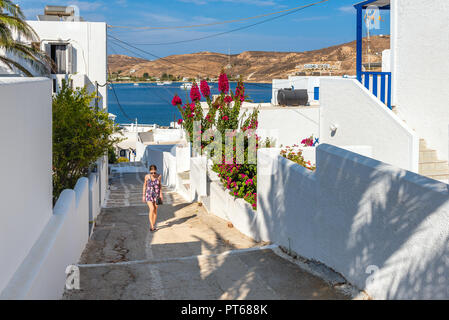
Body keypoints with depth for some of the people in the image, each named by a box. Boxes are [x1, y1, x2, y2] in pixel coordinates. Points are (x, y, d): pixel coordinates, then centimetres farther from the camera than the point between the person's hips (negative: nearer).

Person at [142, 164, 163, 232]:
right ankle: (151, 226, -12)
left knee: (155, 210, 7)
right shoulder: (147, 176, -9)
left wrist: (161, 194, 1)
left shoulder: (159, 176, -7)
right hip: (149, 195, -2)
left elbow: (160, 185, 7)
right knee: (152, 209, -17)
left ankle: (153, 225, 21)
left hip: (156, 195, 2)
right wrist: (143, 195, 4)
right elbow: (145, 185, 3)